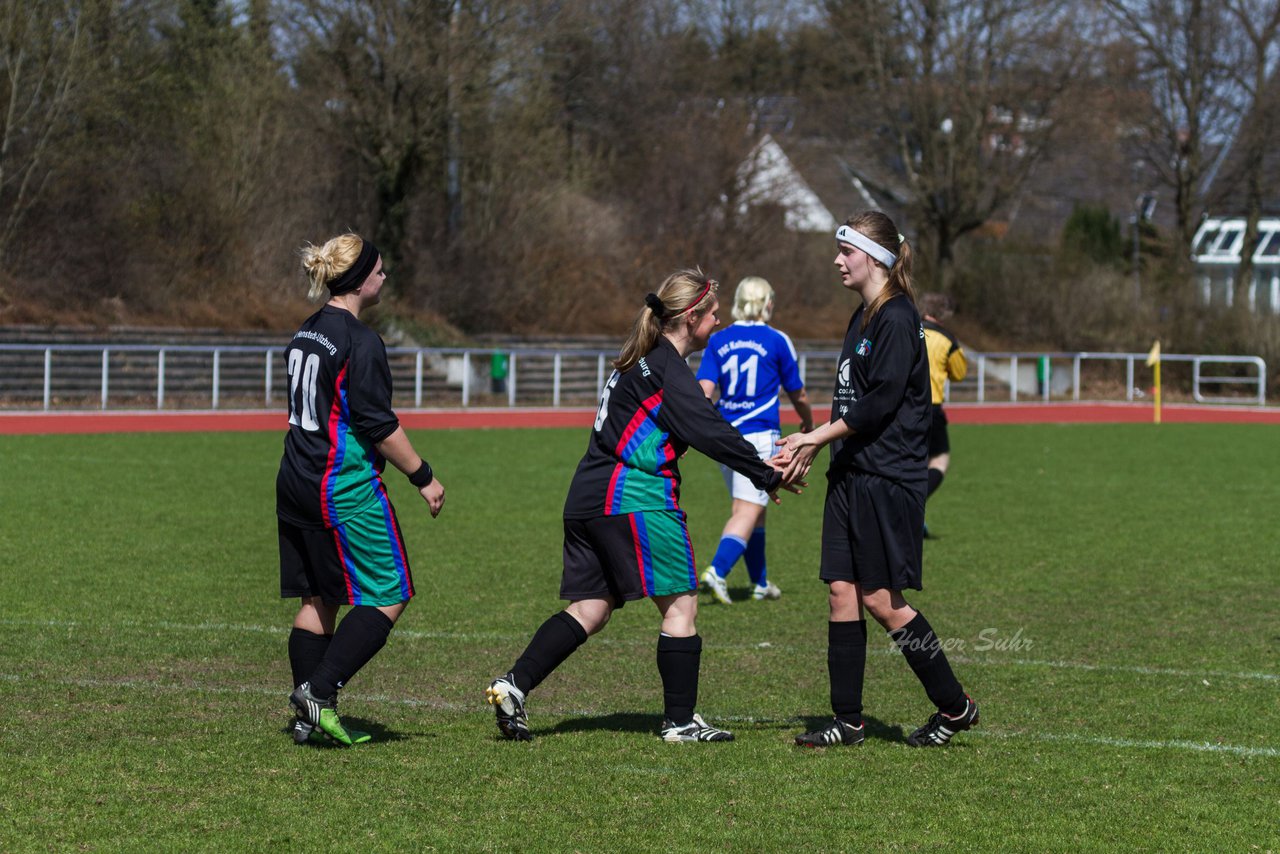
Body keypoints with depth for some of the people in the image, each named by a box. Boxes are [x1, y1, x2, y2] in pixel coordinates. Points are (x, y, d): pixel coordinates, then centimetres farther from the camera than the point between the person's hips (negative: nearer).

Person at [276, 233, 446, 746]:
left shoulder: (306, 333, 13)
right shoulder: (359, 342, -15)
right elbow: (378, 424, -16)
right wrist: (423, 477, -8)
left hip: (295, 485, 9)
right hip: (346, 489, -9)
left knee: (317, 599, 12)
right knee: (388, 596, -2)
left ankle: (309, 719, 11)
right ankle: (319, 691, -11)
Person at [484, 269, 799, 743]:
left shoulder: (638, 362, 20)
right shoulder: (668, 369, -11)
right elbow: (711, 433, -15)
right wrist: (768, 476, -8)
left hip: (587, 500, 9)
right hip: (635, 501, -9)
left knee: (589, 609, 10)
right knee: (680, 604, 1)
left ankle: (514, 684, -2)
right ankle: (680, 721, 3)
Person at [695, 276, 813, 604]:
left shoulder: (718, 340, 6)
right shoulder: (777, 341, -2)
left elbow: (704, 390, -5)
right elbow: (797, 395, 7)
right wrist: (808, 422, 25)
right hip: (759, 436, -5)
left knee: (750, 510, 17)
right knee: (748, 512, -8)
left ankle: (760, 583, 24)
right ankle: (717, 571, -28)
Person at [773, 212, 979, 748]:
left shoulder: (896, 318, -13)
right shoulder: (863, 318, 16)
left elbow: (880, 402, -19)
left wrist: (817, 438, -13)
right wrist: (811, 445, 8)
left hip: (888, 478, -9)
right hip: (850, 476, 9)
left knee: (880, 599, -6)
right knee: (841, 590, 5)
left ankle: (955, 706, 7)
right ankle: (848, 722, 8)